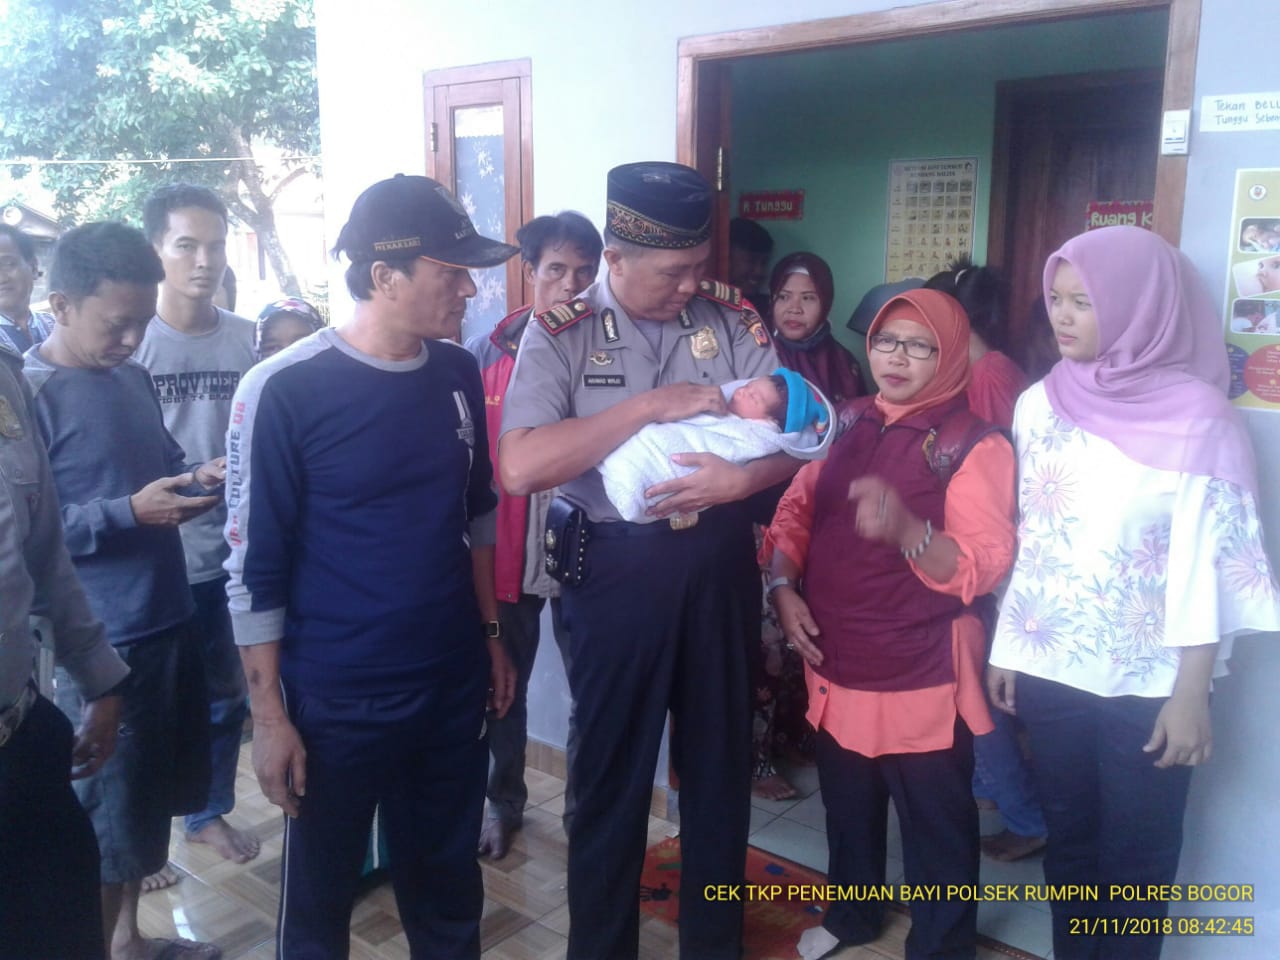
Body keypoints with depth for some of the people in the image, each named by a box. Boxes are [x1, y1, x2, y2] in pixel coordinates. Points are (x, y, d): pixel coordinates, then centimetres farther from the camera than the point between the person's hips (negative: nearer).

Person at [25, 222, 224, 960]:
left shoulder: (135, 378, 7)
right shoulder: (28, 395, -15)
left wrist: (201, 477, -1)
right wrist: (130, 512, -25)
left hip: (169, 619, 8)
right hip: (100, 641, -7)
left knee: (150, 793, 20)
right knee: (106, 811, 8)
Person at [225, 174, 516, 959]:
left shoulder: (458, 374, 0)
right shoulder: (284, 391, -16)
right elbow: (254, 566, -12)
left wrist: (492, 634, 12)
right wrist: (269, 712, -11)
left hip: (453, 683, 5)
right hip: (335, 699, -4)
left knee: (449, 882, 21)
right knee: (320, 896, 16)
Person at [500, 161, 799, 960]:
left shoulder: (731, 316, 0)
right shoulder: (561, 333, -9)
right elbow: (520, 467, -21)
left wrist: (737, 480, -21)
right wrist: (649, 406, -23)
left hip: (719, 564, 3)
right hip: (617, 571, -3)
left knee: (721, 761, 18)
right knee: (612, 774, 12)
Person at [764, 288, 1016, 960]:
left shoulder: (975, 444, -12)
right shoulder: (847, 423, 5)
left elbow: (984, 566, -18)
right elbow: (796, 508, 11)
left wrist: (906, 532, -35)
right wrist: (783, 586, -5)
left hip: (923, 675, -5)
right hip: (836, 662, 6)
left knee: (937, 827, 9)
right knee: (846, 804, 23)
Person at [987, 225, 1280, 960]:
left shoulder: (1198, 417, -11)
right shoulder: (1040, 404, 2)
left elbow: (1207, 564, -11)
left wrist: (1191, 694, -12)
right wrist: (1006, 646, 9)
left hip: (1149, 681, -4)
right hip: (1051, 669, 4)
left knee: (1136, 857, 10)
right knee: (1069, 842, 17)